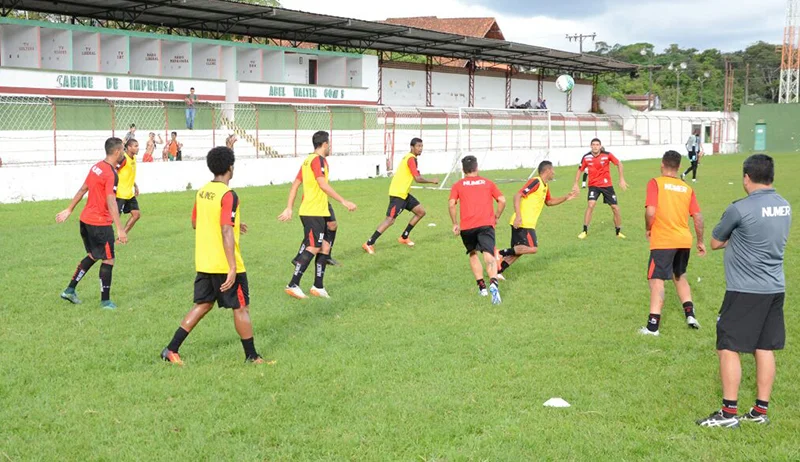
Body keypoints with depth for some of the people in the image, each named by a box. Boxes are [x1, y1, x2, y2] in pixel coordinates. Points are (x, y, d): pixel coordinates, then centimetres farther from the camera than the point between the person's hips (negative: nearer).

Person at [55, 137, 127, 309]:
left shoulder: (97, 167, 6)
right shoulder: (111, 174, -20)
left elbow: (82, 189, 14)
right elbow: (111, 202, -27)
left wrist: (69, 210, 22)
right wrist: (120, 229, -30)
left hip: (86, 219, 9)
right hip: (100, 224, -9)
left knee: (92, 256, 22)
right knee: (108, 260, 2)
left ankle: (70, 290, 26)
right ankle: (105, 301, 9)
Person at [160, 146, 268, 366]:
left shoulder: (202, 192, 7)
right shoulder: (228, 195, -17)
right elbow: (226, 233, -24)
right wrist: (232, 268, -24)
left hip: (203, 263, 7)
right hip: (225, 265, -7)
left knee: (202, 305, 16)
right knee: (241, 308, 6)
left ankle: (172, 350, 12)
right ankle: (252, 356, 15)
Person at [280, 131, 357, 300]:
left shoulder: (308, 159, 18)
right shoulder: (318, 159, -12)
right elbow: (323, 185, -22)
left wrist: (289, 208, 24)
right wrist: (344, 201, -22)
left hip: (317, 212, 10)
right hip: (314, 212, -10)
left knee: (325, 246, 10)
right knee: (313, 247, -11)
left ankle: (318, 287, 12)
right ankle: (293, 285, -11)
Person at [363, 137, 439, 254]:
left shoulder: (408, 157, 15)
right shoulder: (411, 159, -16)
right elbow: (418, 178, -21)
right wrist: (432, 181, -9)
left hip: (404, 193, 10)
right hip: (397, 194, -10)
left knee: (421, 211, 13)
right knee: (390, 220, -14)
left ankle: (404, 237, 20)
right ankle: (369, 243, -13)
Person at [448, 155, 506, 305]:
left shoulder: (458, 185, 13)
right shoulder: (488, 183, 17)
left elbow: (452, 204, -1)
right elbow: (502, 201, 9)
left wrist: (455, 224, 7)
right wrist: (496, 217, 22)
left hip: (466, 226, 1)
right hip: (486, 224, 0)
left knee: (473, 254, 24)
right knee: (489, 256, -11)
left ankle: (481, 286, 17)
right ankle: (493, 284, -37)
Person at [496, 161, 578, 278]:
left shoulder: (545, 186, 17)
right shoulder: (535, 182, -13)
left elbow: (549, 202, 34)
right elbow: (517, 196, -19)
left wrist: (566, 198, 23)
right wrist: (518, 216, -27)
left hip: (527, 223, 10)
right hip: (523, 223, -10)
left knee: (518, 251, 9)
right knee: (532, 248, -14)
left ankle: (497, 271, 7)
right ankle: (503, 253, -14)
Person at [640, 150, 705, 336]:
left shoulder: (656, 183, -6)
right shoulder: (687, 188, 7)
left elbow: (650, 211, -18)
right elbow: (698, 216, 4)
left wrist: (648, 229, 1)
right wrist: (700, 241, 14)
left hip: (662, 241, -5)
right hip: (684, 240, 5)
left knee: (657, 280, -2)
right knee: (680, 276, 26)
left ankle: (653, 325, -6)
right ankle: (690, 313, 19)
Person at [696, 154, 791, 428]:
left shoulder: (740, 209, -16)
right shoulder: (784, 207, 6)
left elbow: (715, 243, -3)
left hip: (745, 290, -7)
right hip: (775, 288, 7)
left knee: (729, 347, 1)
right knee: (765, 348, 12)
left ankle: (729, 413, 2)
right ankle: (760, 411, 17)